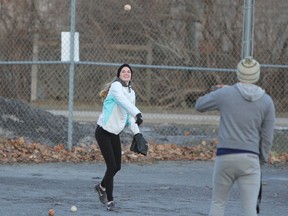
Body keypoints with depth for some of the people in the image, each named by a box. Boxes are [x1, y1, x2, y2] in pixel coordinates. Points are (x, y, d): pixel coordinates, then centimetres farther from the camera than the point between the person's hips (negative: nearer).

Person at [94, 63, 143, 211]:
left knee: (117, 167, 11)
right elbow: (123, 102, -33)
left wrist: (136, 132, 4)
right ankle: (109, 201, -1)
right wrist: (137, 114, -48)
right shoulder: (116, 86, -13)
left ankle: (101, 187, 39)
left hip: (115, 134, 8)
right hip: (103, 132, -8)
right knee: (112, 166, -11)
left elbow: (129, 116, 18)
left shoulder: (131, 92, 11)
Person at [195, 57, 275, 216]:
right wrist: (262, 159, 17)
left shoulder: (224, 94, -2)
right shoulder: (266, 101, 1)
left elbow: (199, 105, 16)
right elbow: (267, 137, 4)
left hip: (225, 156, 0)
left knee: (218, 203, 14)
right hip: (250, 160, 0)